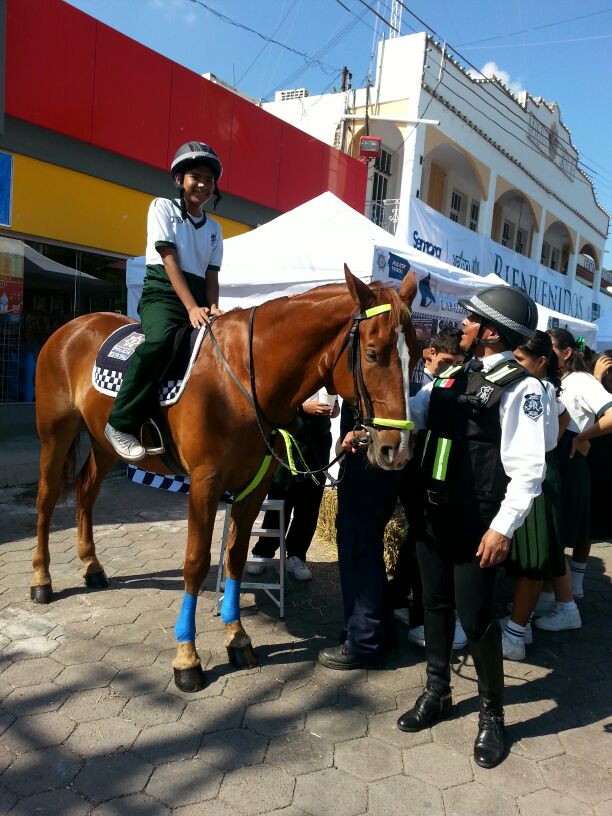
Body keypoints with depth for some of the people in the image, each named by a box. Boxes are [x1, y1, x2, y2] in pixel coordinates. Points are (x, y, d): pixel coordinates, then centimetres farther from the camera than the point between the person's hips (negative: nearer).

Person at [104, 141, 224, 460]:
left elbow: (211, 274, 11)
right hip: (163, 291, -6)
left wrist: (212, 307, -11)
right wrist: (192, 307, -20)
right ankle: (121, 424, -28)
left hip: (198, 297, 6)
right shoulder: (163, 207, 3)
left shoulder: (214, 228, 19)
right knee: (160, 340, -36)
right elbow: (170, 261, -9)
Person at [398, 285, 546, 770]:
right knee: (436, 604, 17)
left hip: (477, 522, -7)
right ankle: (437, 694, 38)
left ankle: (492, 714, 28)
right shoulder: (453, 377, 9)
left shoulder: (521, 388, -12)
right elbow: (410, 413, 12)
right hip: (434, 512, 7)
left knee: (475, 616, 4)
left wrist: (503, 527, -20)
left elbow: (528, 469, -16)